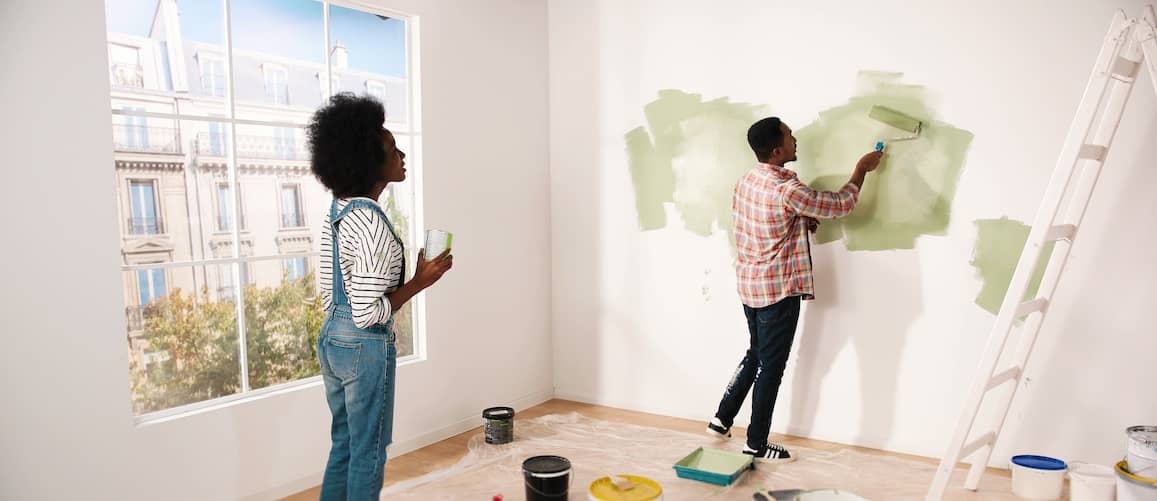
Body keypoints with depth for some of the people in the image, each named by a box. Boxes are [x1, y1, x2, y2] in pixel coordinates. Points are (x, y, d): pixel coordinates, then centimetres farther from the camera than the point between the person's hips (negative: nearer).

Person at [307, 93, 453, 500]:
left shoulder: (337, 213, 6)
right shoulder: (371, 223, -22)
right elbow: (367, 313, -24)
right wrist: (419, 282, -15)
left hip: (331, 339, 9)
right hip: (365, 347, -9)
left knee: (344, 444, 20)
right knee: (368, 450, 7)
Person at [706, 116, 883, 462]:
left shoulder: (746, 180, 3)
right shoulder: (787, 189, -22)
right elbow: (840, 205, -10)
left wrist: (800, 221, 9)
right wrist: (862, 169, 4)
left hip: (749, 284, 8)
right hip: (778, 290, -8)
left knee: (756, 355, 23)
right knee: (771, 366, 4)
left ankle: (722, 419, 28)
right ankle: (757, 444, 15)